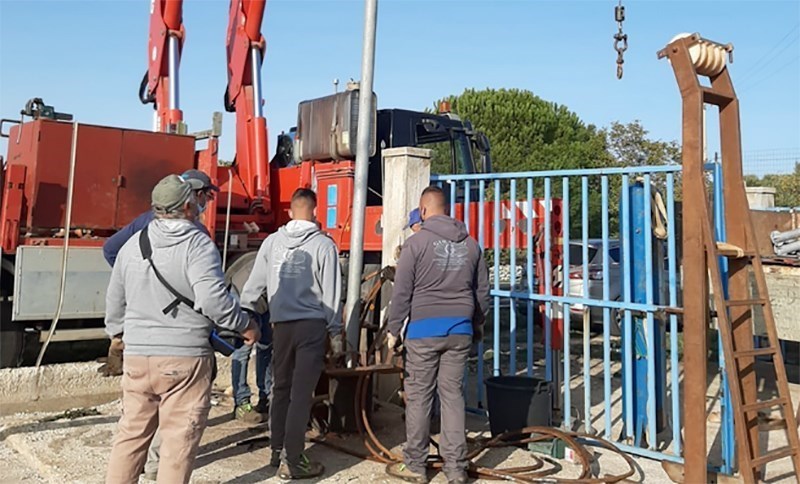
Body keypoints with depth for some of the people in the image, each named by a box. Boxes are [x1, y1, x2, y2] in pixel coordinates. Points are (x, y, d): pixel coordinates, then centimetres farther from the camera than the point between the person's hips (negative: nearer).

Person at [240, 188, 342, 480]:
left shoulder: (272, 241, 2)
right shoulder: (324, 244, -6)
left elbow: (254, 285, 5)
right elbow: (332, 293, -5)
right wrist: (335, 332, 3)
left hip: (281, 325, 4)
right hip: (312, 325, -3)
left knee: (281, 389, 16)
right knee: (301, 393, 1)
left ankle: (278, 451, 27)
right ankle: (292, 461, 6)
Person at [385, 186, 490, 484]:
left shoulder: (416, 242, -6)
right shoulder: (470, 244, 9)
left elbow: (402, 292, -7)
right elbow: (482, 291, 14)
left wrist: (393, 329, 2)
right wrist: (475, 324, 27)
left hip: (424, 329, -4)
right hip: (460, 330, 4)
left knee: (419, 397, 5)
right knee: (453, 395, 9)